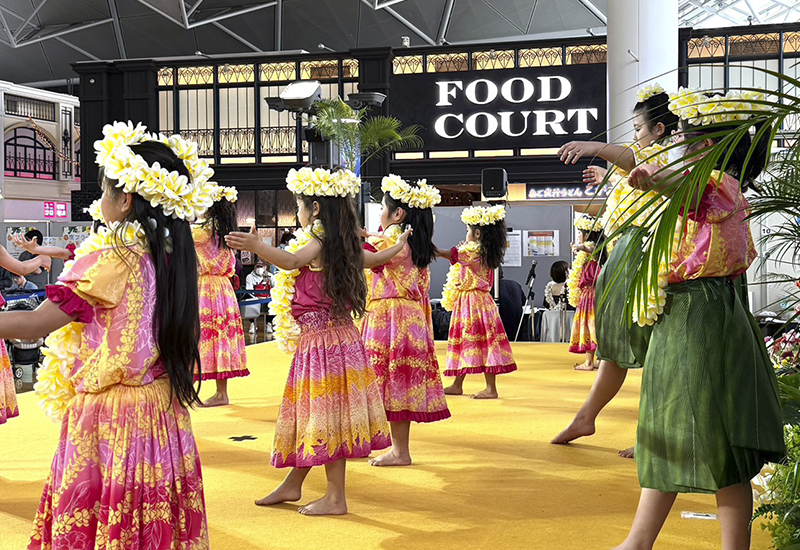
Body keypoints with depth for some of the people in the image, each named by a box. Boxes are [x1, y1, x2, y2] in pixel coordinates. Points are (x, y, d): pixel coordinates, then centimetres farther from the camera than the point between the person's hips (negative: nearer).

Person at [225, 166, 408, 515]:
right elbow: (374, 259, 29)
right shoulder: (343, 244, 12)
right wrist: (397, 247, 50)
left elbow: (291, 261, -33)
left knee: (325, 415, -2)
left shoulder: (318, 241, -14)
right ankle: (292, 484, 29)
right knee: (311, 412, 17)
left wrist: (256, 247, -47)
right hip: (341, 334, 9)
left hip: (321, 339, -9)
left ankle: (335, 498, 5)